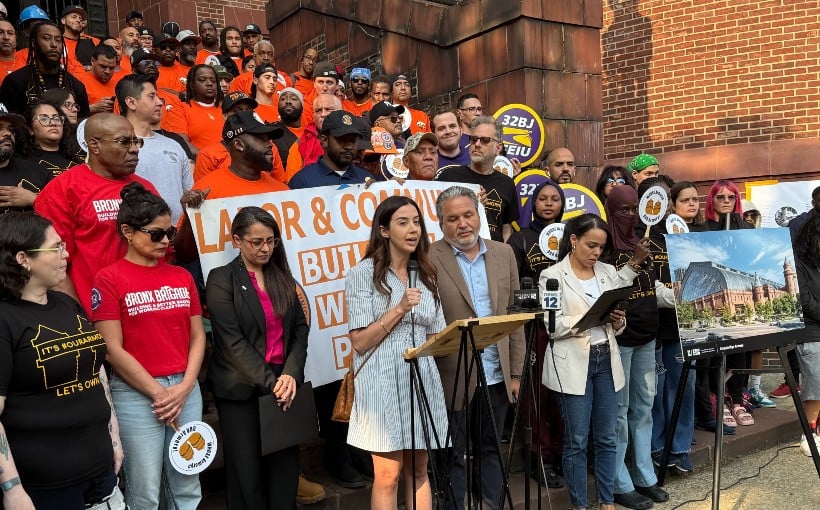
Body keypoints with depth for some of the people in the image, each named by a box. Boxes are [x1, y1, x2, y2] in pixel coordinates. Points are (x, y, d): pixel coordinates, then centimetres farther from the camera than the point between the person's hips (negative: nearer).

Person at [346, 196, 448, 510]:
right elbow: (359, 342, -11)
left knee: (418, 471, 12)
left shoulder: (426, 275, 12)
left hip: (422, 381, 5)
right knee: (388, 475, 1)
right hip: (384, 384, -5)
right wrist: (399, 309, -17)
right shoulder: (364, 273, -5)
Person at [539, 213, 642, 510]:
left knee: (608, 437, 12)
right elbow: (552, 325, -13)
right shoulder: (552, 276, -6)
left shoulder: (609, 272, 10)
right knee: (576, 440, 4)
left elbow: (616, 320, 14)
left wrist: (618, 322, -9)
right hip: (573, 364, -5)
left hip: (606, 360, 5)